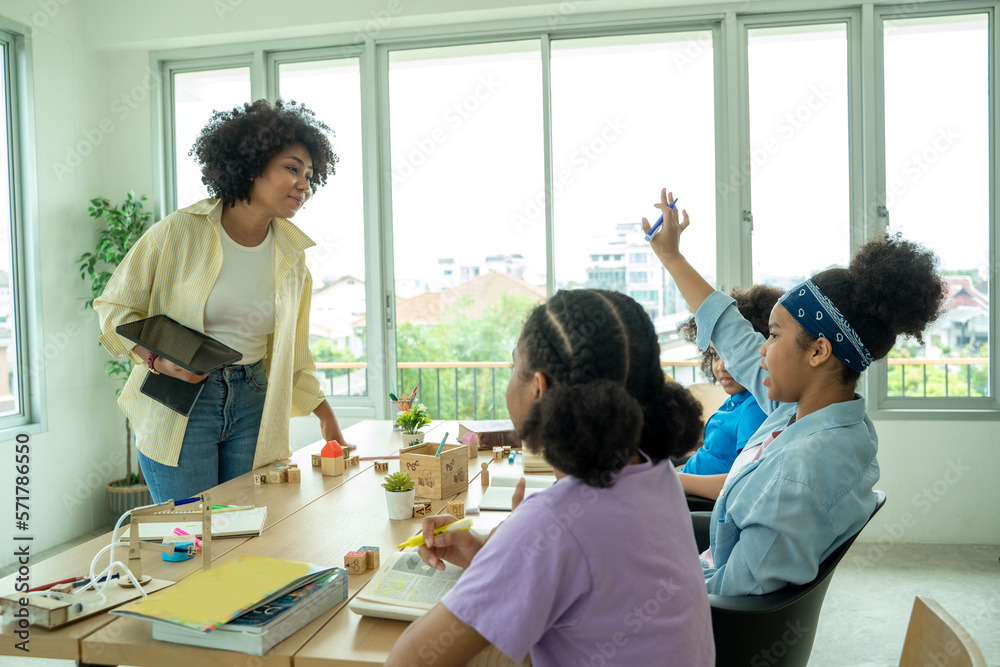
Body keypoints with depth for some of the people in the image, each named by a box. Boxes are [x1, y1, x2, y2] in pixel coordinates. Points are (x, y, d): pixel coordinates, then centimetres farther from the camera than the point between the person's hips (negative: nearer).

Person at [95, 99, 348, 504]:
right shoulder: (180, 232, -9)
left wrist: (325, 417, 11)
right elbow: (114, 307, -1)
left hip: (252, 405, 4)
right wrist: (158, 358, -18)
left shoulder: (291, 254, 5)